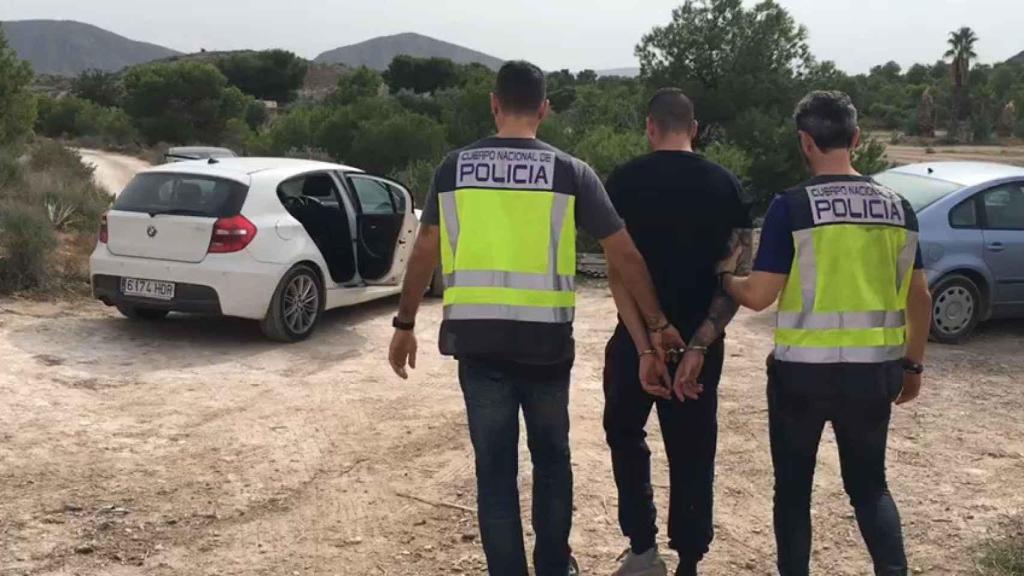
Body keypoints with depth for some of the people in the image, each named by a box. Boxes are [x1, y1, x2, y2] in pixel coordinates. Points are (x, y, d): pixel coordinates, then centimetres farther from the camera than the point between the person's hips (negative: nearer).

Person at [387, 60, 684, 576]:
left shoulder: (455, 166, 3)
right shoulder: (569, 171, -1)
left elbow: (424, 253, 7)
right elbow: (624, 254, 0)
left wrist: (404, 325, 17)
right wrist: (656, 323, 10)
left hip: (477, 337, 0)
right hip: (545, 339, 0)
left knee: (495, 467, 10)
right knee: (551, 458, 20)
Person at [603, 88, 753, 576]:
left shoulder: (624, 182, -5)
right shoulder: (725, 184, 0)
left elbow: (617, 270, -13)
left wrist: (644, 348, -15)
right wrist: (700, 345, -13)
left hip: (637, 338, -1)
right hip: (699, 340, 1)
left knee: (625, 434, 21)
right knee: (693, 453, 12)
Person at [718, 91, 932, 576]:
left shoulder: (792, 206, -11)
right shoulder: (897, 207, 4)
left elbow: (759, 296, -12)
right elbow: (919, 296, 8)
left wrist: (724, 279, 9)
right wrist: (913, 364, 19)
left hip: (803, 369, -4)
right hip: (874, 370, 4)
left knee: (793, 487, 13)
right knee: (869, 483, 19)